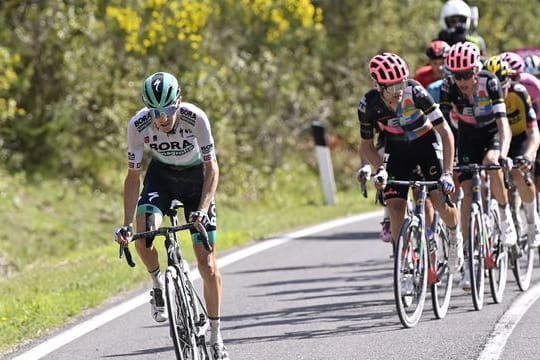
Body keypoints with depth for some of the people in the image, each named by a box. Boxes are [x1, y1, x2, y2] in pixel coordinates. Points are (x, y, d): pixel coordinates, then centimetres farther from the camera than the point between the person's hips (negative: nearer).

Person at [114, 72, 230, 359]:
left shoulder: (195, 118, -30)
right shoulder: (138, 125, -26)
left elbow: (212, 168, -25)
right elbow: (133, 176, -17)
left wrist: (203, 210, -39)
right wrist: (126, 225, -24)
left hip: (195, 176, -1)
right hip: (160, 176, 1)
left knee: (206, 262, -6)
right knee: (143, 234, -30)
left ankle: (215, 336, 7)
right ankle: (158, 285, 1)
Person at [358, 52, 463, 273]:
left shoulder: (415, 92, -30)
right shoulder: (368, 105, -23)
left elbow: (445, 132, -26)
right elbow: (366, 145, -6)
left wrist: (447, 172, -33)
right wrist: (380, 169, -25)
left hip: (426, 143, -2)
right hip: (397, 150, 2)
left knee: (440, 199, -17)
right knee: (396, 208, -15)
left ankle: (455, 237, 15)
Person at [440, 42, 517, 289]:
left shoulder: (490, 83, -29)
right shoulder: (449, 87, -23)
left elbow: (503, 123, -36)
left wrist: (502, 154, -51)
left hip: (493, 132, -2)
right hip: (468, 136, 2)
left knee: (491, 163, -36)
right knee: (467, 195, -10)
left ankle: (505, 214, -10)